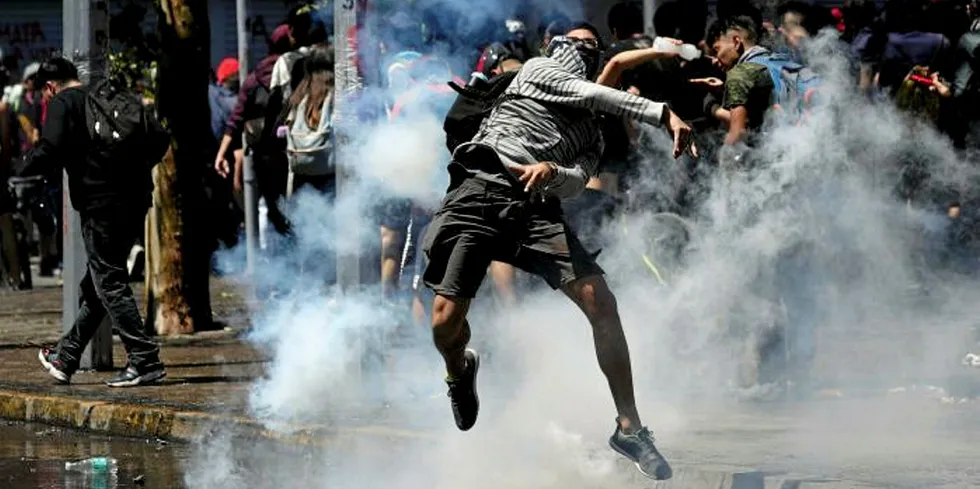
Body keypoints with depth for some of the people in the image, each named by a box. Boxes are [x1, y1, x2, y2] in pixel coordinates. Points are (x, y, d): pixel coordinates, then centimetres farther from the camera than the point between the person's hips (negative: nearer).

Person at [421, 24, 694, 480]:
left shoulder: (591, 135, 28)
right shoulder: (536, 70, 19)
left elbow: (578, 180, 7)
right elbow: (593, 94, 2)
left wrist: (551, 171, -18)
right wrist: (664, 115, -5)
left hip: (538, 207, 4)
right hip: (481, 190, -4)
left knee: (601, 304, -15)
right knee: (446, 322, -14)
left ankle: (629, 427, -8)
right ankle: (461, 373, 24)